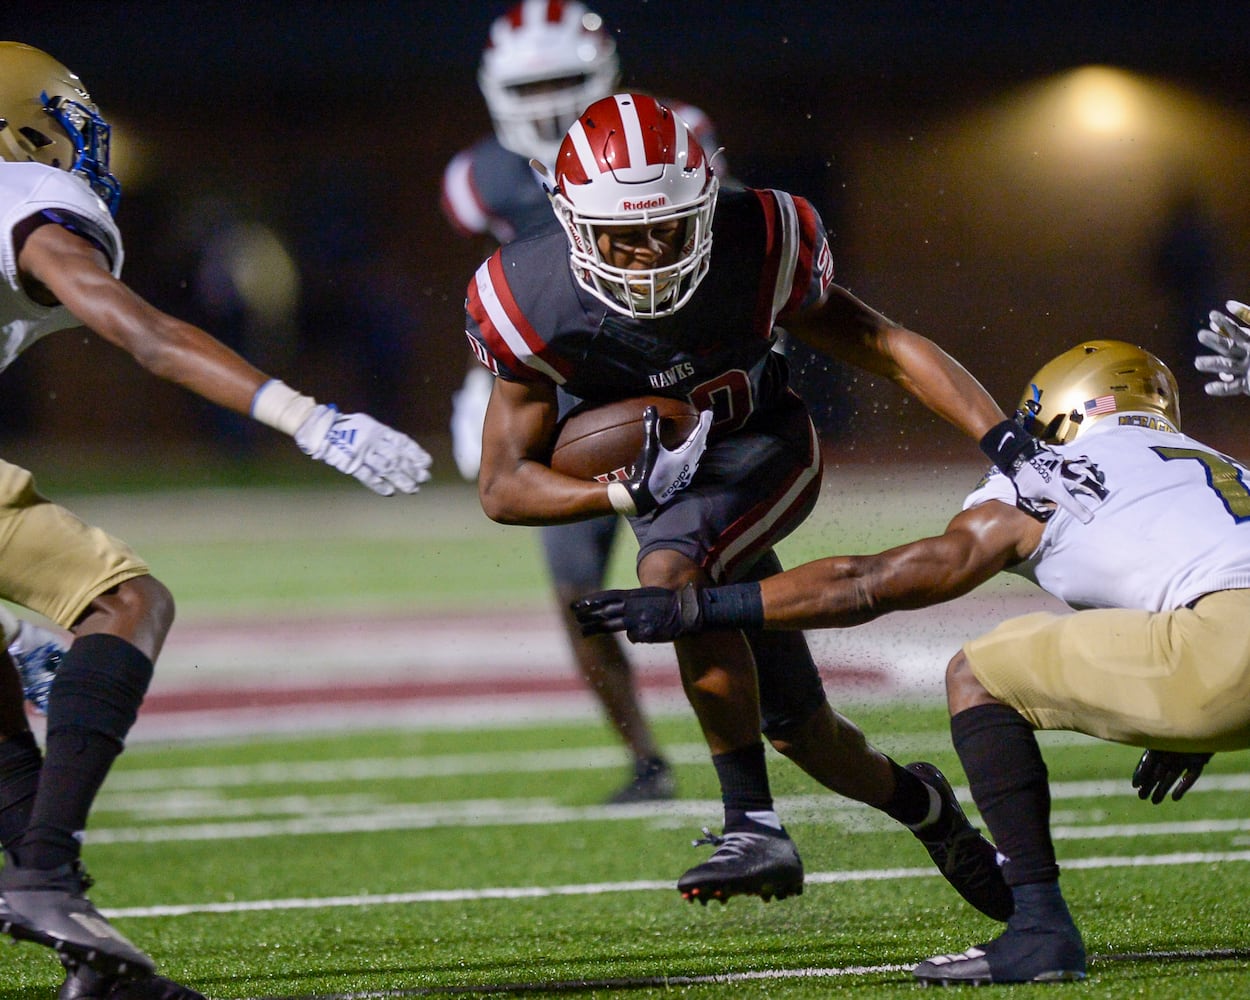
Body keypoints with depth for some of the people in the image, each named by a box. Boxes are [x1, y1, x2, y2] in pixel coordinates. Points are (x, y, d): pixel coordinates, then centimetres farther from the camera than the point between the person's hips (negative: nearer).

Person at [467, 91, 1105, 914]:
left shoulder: (756, 249, -26)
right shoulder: (534, 304, -24)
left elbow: (883, 347, -17)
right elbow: (505, 486, -17)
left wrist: (1012, 445, -27)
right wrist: (629, 491, -36)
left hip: (764, 452, -3)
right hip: (670, 490, 3)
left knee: (671, 570, -36)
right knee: (800, 732, 7)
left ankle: (754, 828, -32)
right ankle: (918, 803, 41)